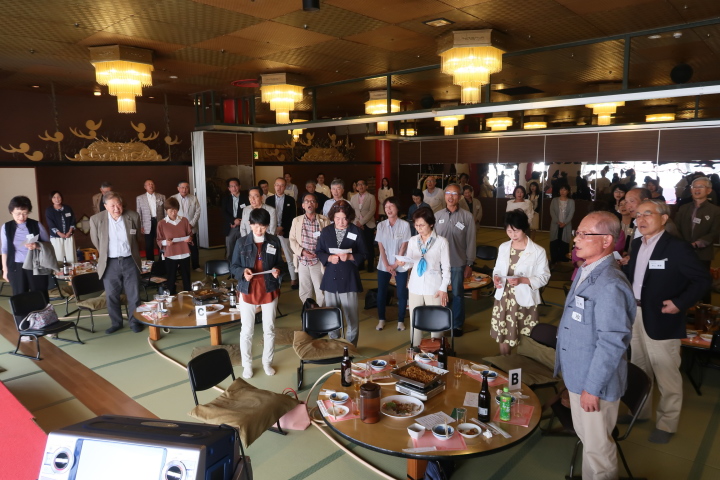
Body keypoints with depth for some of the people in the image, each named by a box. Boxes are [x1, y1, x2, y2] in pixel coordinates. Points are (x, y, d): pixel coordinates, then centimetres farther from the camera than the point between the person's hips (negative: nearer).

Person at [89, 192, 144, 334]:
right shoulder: (96, 219, -8)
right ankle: (116, 323, 26)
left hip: (130, 261, 0)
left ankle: (134, 322, 23)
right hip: (110, 263, 0)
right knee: (111, 295, 10)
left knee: (134, 294, 7)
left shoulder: (133, 216, -7)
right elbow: (96, 241, 9)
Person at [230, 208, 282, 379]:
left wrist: (277, 270, -15)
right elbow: (233, 266, -1)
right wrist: (243, 272, -22)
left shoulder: (274, 241, -2)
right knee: (246, 330, 7)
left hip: (269, 291, 1)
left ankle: (267, 362, 31)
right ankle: (247, 365, 26)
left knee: (269, 329, 12)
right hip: (248, 291, -1)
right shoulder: (241, 242, -6)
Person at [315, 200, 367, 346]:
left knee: (351, 315, -1)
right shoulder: (326, 231, 3)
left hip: (349, 278, -3)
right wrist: (329, 258, -12)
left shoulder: (356, 231, -4)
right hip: (330, 278, 3)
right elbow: (319, 252, 8)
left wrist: (350, 257, -19)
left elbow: (363, 255, -1)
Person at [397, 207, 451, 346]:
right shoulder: (412, 241, 5)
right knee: (414, 322, 11)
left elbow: (446, 267, -3)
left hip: (434, 287, -3)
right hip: (415, 287, 4)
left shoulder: (441, 241, -4)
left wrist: (443, 288, -9)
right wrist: (403, 263, -17)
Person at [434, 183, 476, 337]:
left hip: (458, 263, -2)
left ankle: (457, 325, 24)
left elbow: (471, 241, -3)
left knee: (457, 294, 10)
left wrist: (469, 264, -4)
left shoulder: (467, 217, -6)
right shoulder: (437, 215, 1)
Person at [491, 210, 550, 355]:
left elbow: (544, 277, -10)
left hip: (524, 300, -4)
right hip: (503, 298, 5)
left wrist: (523, 280, -25)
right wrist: (496, 277, -10)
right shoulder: (503, 247, 5)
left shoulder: (538, 251, -11)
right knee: (501, 335, 14)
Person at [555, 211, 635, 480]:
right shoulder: (584, 272, 4)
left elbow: (612, 343, -25)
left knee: (596, 446, 10)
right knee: (585, 436, 25)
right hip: (577, 376, 9)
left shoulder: (610, 285, -27)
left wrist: (592, 388, -20)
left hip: (595, 382, -9)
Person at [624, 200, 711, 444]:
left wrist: (680, 303, -20)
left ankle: (667, 423, 23)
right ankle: (640, 410, 39)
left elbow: (703, 279, -14)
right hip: (635, 316, 7)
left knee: (666, 375, 6)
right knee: (639, 369, 21)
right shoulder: (637, 244, 6)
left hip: (661, 320, -7)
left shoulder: (676, 247, -16)